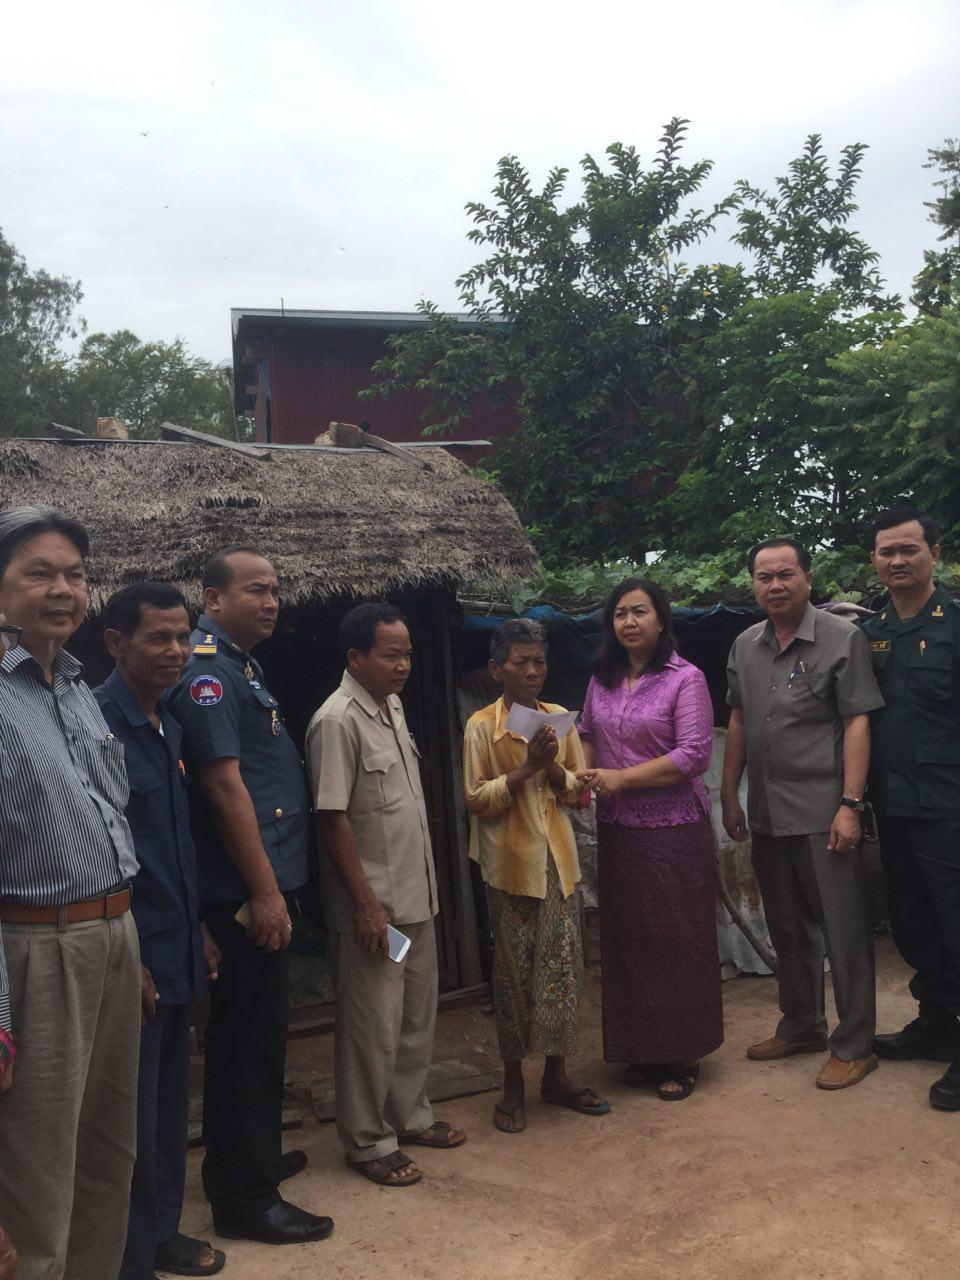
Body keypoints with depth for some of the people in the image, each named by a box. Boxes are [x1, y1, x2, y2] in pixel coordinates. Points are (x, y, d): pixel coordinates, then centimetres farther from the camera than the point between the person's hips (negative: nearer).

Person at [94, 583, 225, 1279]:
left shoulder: (168, 725, 9)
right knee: (132, 1112, 6)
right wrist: (126, 958, -19)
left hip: (176, 947, 8)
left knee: (170, 1099, 20)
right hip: (131, 955, -8)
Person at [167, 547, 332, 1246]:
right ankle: (245, 1199, 14)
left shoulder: (241, 664, 15)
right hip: (245, 890, -10)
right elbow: (224, 785, -22)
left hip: (265, 880, 10)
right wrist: (265, 892, -20)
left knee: (256, 1031, 20)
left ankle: (253, 1157, 36)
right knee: (250, 1037, 0)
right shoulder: (206, 670, -17)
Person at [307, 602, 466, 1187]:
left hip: (416, 896, 9)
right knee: (374, 1025, 4)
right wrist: (366, 903, -20)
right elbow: (333, 818, -21)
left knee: (418, 1013, 19)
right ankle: (368, 1142, 21)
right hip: (372, 904, -9)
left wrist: (429, 875, 17)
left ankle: (410, 1115, 36)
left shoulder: (394, 706, 8)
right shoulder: (338, 720, -20)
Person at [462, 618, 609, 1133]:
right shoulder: (481, 726, -6)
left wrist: (553, 767, -12)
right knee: (514, 974, 6)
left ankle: (556, 1076, 27)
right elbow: (477, 800, -9)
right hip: (511, 865, -4)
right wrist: (526, 767, -19)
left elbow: (581, 793, 8)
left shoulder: (559, 719, 6)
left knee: (563, 969, 10)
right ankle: (513, 1085, 21)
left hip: (559, 861, 4)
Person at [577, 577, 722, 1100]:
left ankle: (682, 1058, 19)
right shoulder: (602, 681, 9)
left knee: (676, 941, 3)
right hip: (617, 831, 5)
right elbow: (587, 734, 20)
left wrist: (621, 778, -17)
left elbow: (694, 754, -15)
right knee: (626, 939, 11)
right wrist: (584, 772, -2)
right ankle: (641, 1051, 27)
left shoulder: (685, 679, -8)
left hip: (673, 830, -5)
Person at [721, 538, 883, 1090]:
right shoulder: (745, 646, 9)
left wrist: (850, 804, -16)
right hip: (767, 815, 6)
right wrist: (729, 794, 12)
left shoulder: (842, 638, -7)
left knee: (844, 930, 3)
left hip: (823, 815, -6)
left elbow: (857, 723, -11)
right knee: (788, 928, 17)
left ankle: (854, 1045, 18)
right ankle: (801, 1026, 34)